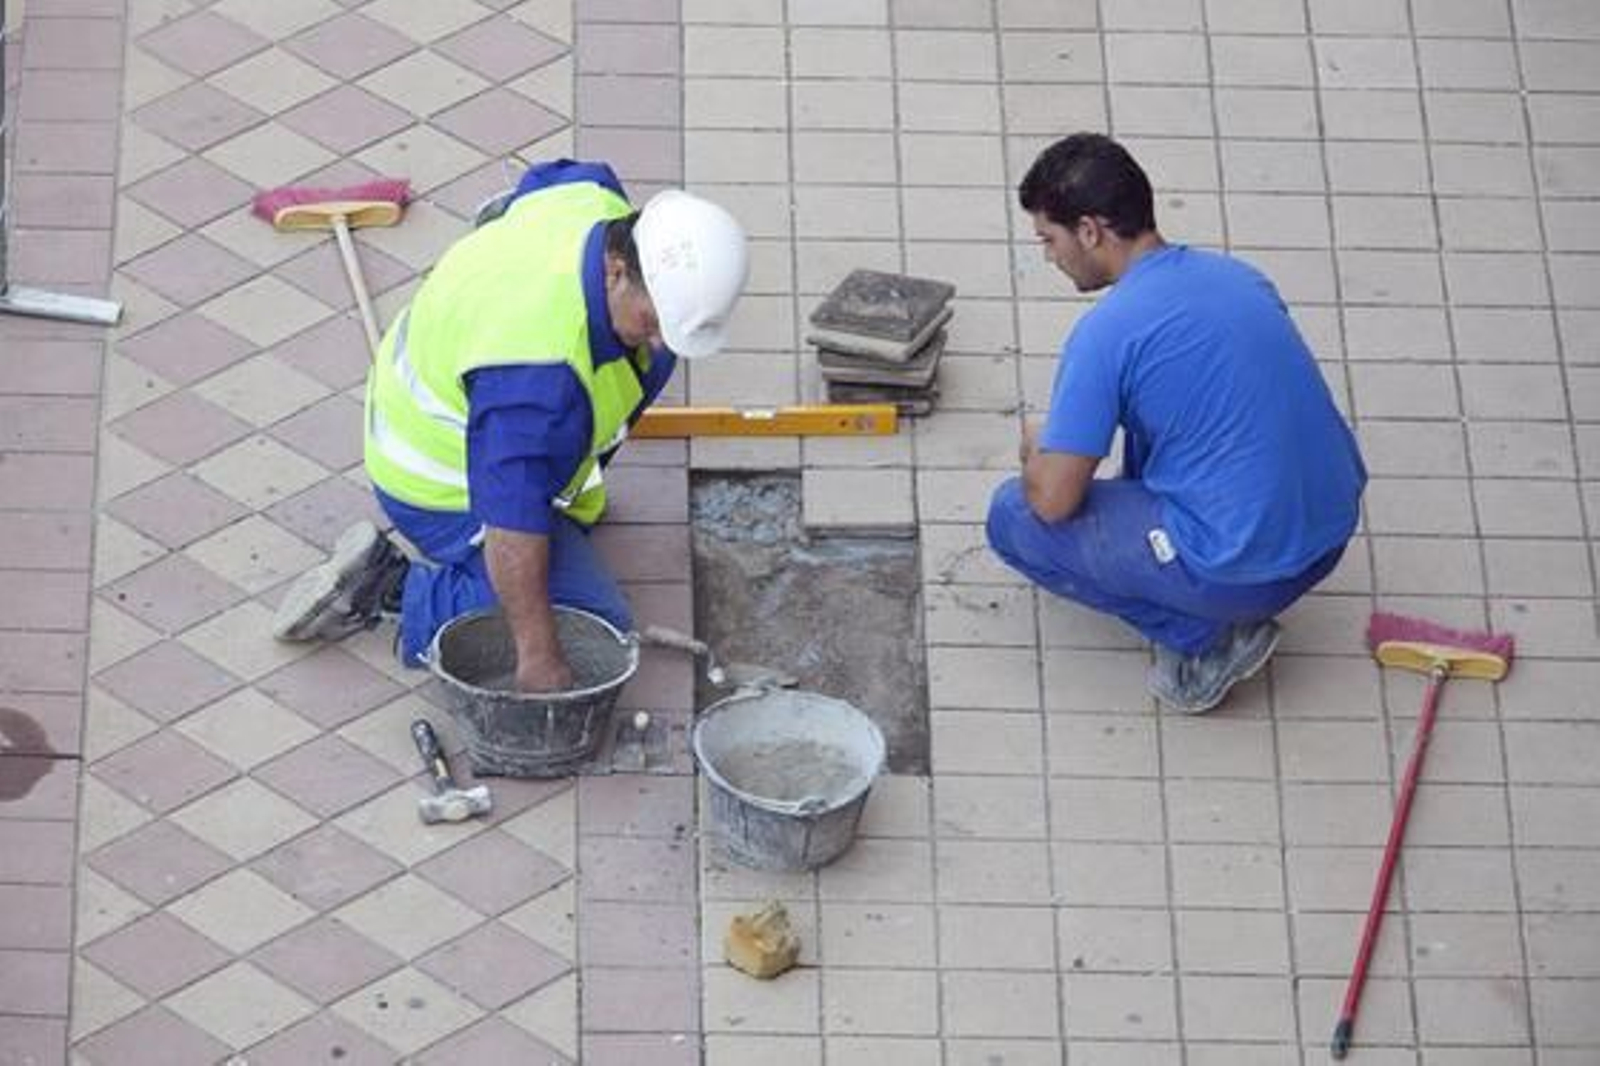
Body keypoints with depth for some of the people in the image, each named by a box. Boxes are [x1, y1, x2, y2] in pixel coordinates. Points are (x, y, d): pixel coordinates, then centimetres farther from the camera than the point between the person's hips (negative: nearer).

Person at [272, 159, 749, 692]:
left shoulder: (598, 197, -19)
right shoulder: (541, 369, -43)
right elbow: (514, 529, -41)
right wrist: (538, 658, -38)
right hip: (447, 496, -9)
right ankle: (403, 592, -8)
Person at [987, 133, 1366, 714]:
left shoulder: (1107, 333, -15)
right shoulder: (1235, 274, 9)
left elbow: (1053, 500, -14)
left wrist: (1037, 449, 11)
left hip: (1246, 575, -8)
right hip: (1333, 533, 8)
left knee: (1014, 516, 7)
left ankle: (1202, 638, 2)